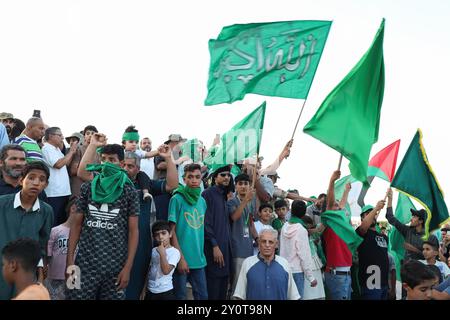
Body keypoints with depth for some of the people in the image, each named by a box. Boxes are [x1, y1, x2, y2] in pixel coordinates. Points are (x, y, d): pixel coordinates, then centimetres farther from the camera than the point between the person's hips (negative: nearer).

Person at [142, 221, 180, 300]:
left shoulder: (174, 252, -11)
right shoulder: (153, 250, 7)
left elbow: (166, 271, -21)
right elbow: (149, 270, 15)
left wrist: (162, 253, -21)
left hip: (165, 292, -5)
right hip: (150, 291, 5)